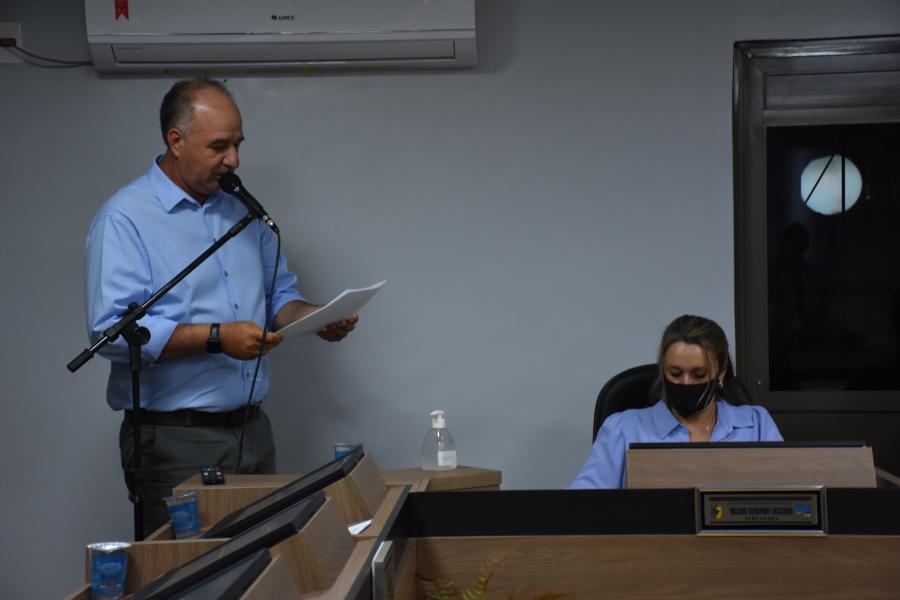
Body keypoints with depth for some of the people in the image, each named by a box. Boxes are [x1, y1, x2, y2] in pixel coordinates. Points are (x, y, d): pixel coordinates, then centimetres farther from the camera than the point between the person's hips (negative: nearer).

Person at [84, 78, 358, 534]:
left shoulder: (243, 212, 13)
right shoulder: (124, 218, -10)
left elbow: (278, 295, 20)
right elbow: (111, 329, -20)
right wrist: (216, 338, -23)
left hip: (253, 429, 7)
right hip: (174, 440, -6)